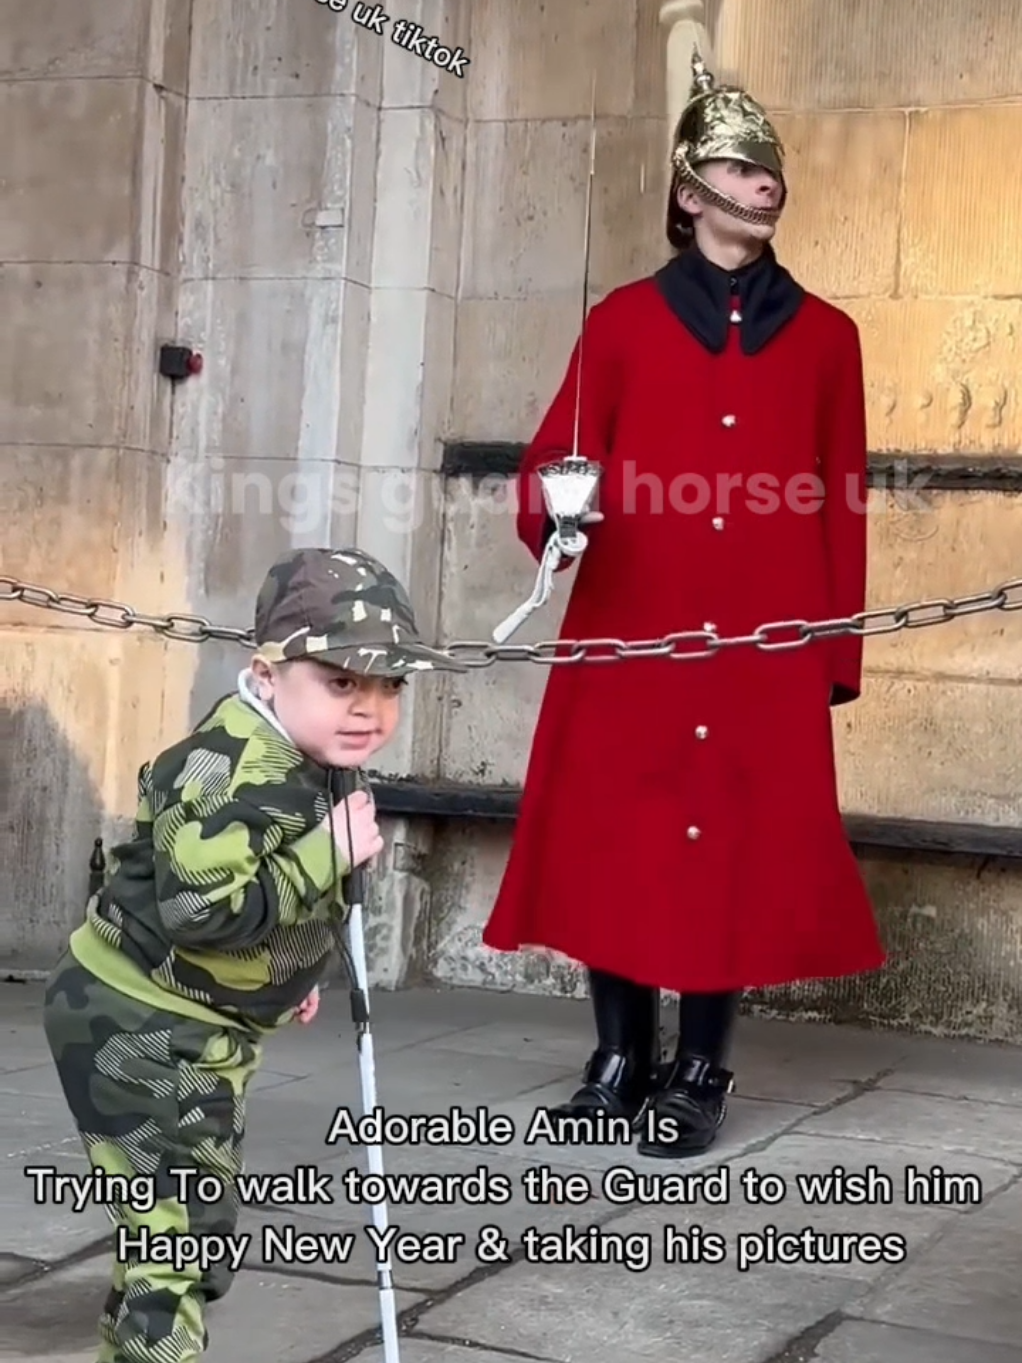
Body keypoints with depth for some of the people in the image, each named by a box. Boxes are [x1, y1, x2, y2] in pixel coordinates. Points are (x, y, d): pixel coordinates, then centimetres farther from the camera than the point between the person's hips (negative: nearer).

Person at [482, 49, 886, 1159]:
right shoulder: (623, 321, 9)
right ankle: (620, 1062, 16)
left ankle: (700, 1076, 12)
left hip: (767, 654, 0)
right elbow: (552, 461, 6)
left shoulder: (825, 337, 11)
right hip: (627, 641, 0)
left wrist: (841, 651, 5)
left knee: (744, 849, 0)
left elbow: (843, 509, 10)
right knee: (615, 843, 2)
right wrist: (552, 514, -17)